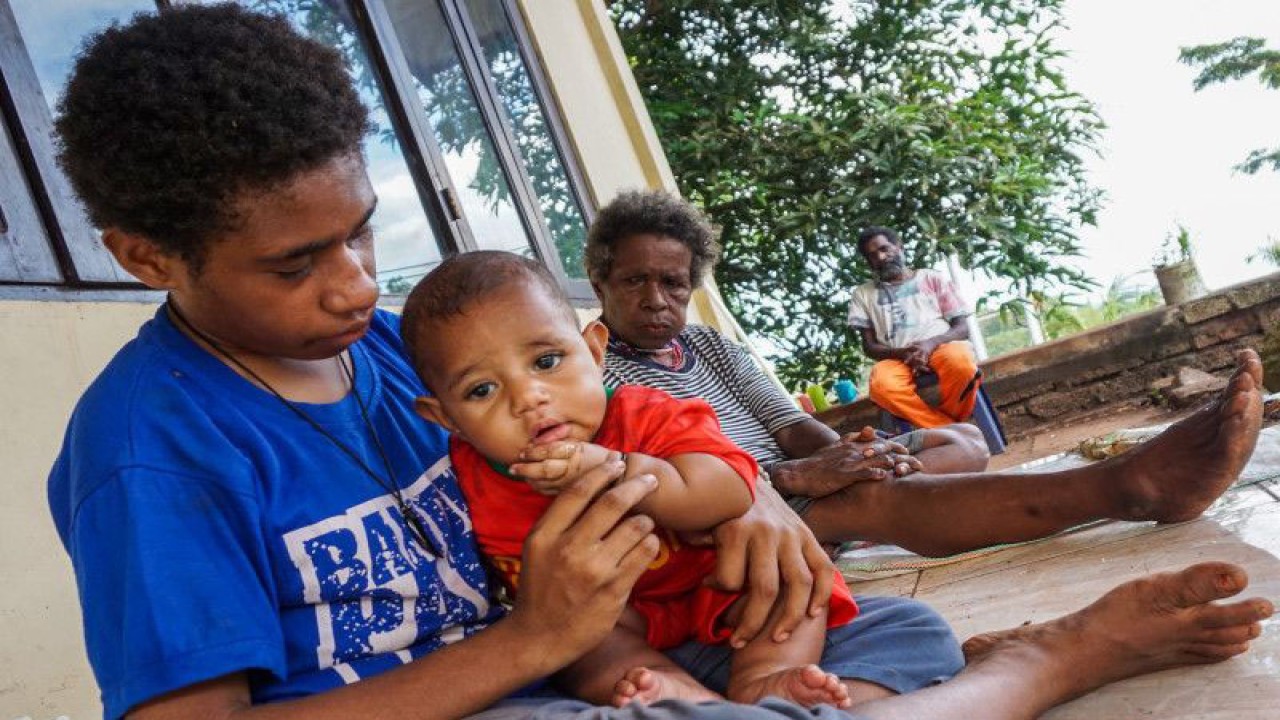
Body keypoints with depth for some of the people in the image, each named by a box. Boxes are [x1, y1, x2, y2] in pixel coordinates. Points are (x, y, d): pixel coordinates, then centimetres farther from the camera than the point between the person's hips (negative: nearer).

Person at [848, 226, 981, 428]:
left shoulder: (931, 278, 18)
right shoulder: (863, 293, 20)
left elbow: (962, 328, 11)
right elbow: (869, 347, 11)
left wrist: (931, 343, -11)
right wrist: (903, 353, -11)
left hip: (942, 347, 0)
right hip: (896, 358, 0)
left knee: (961, 362, -39)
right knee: (881, 385, -39)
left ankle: (944, 430, -14)